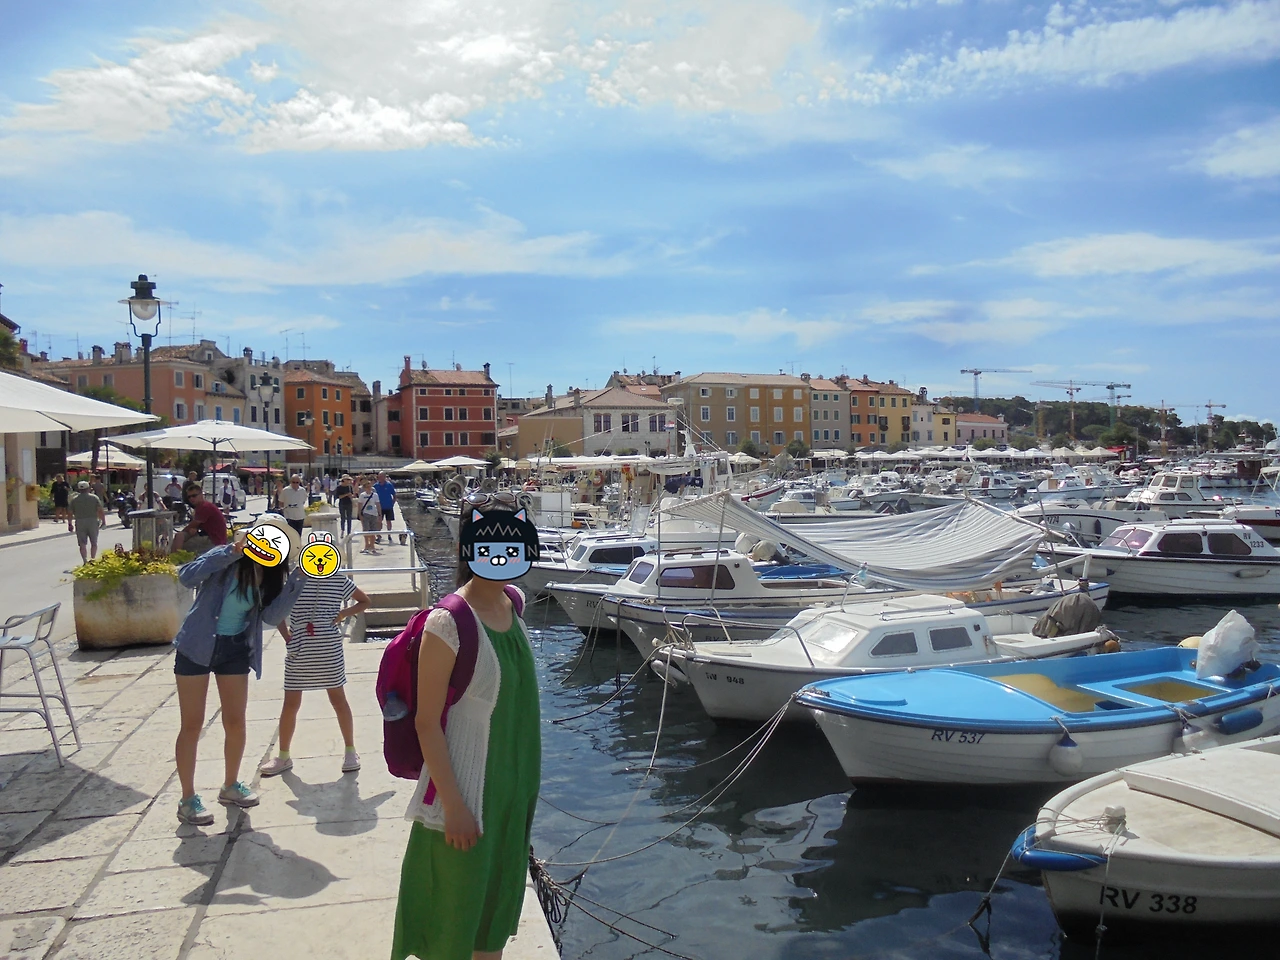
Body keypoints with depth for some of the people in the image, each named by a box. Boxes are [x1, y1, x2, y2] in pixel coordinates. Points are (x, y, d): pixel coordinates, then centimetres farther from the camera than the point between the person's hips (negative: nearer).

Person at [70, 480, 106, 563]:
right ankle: (93, 559, 8)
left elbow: (70, 513, 4)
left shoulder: (74, 499, 5)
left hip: (80, 523, 0)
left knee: (82, 544, 2)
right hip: (93, 522, 0)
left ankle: (85, 561, -10)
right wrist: (103, 521, -2)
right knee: (94, 543, 12)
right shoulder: (94, 497, 1)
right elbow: (101, 511, -6)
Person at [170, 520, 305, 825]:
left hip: (236, 649, 5)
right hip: (198, 646, -5)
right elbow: (186, 576, -28)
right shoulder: (227, 561, -14)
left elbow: (272, 615, -10)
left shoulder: (270, 576, 1)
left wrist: (296, 580, -19)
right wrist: (230, 552, -34)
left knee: (235, 722, 8)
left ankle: (230, 786, 28)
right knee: (192, 725, 2)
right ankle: (188, 799, 13)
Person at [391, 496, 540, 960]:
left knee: (498, 902, 22)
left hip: (514, 787, 7)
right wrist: (453, 806, -18)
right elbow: (427, 722, -18)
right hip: (466, 794, -7)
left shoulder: (512, 605, 1)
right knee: (454, 915, 9)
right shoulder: (448, 623, -21)